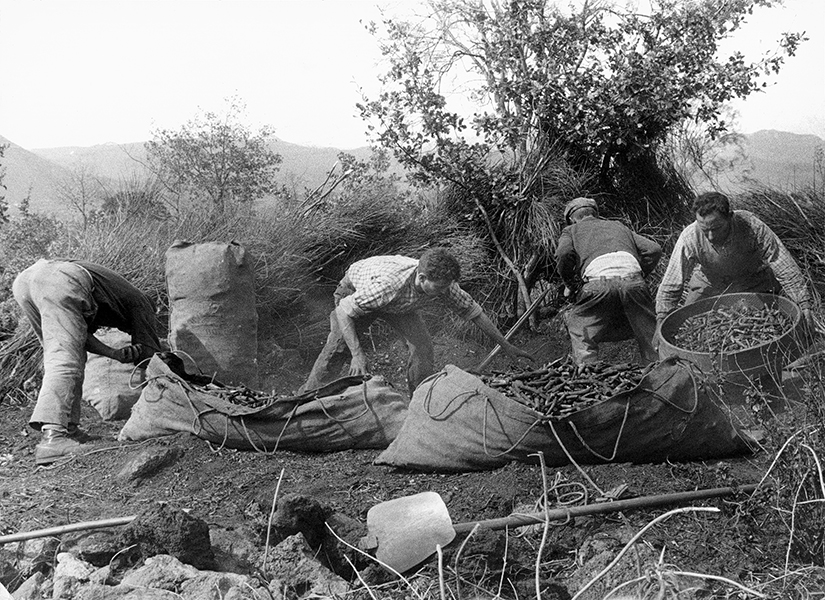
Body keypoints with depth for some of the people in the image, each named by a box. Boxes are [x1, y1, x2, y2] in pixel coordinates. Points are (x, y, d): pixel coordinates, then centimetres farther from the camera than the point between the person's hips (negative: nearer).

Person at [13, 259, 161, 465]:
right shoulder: (140, 303, 21)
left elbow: (80, 334, 24)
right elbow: (149, 355, 17)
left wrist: (115, 354, 13)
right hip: (62, 283, -8)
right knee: (65, 359, -16)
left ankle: (68, 428, 9)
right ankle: (52, 436, -32)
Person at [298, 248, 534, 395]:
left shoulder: (443, 285, -30)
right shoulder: (386, 284, -46)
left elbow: (474, 311, -16)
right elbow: (343, 311, -35)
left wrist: (507, 346, -10)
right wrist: (357, 354, -40)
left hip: (399, 304, 4)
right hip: (355, 293, -4)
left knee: (422, 345, -16)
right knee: (338, 347, -13)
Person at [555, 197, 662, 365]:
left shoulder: (571, 230, 27)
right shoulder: (618, 226, 37)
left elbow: (564, 253, 2)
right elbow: (654, 249, 23)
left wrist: (571, 285, 14)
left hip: (599, 282, -3)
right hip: (633, 279, 3)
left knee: (581, 332, 15)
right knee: (648, 331, 20)